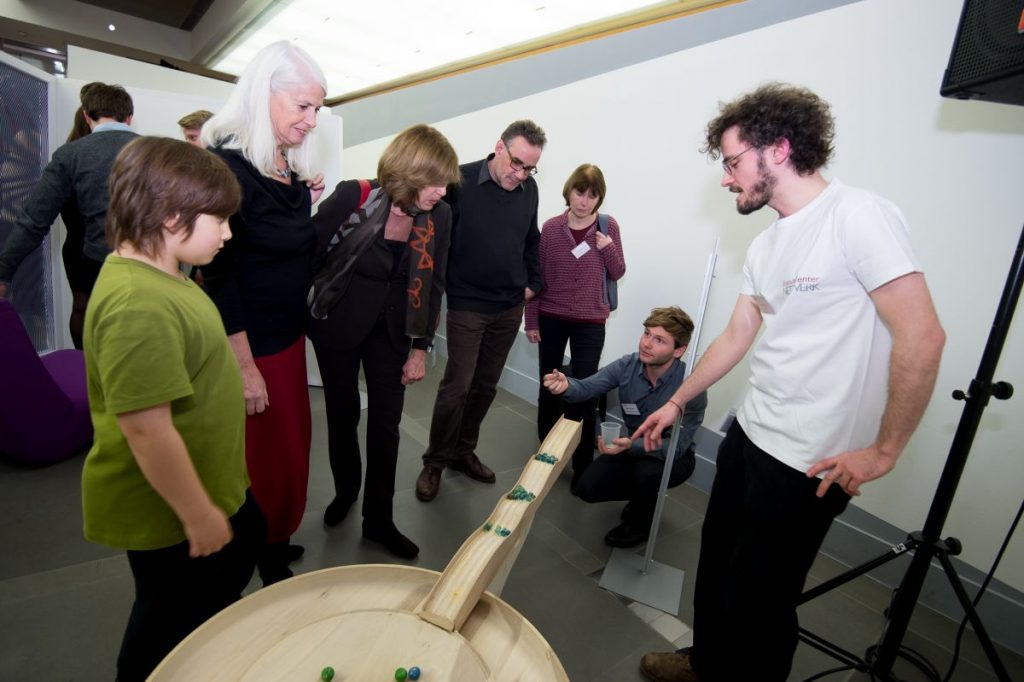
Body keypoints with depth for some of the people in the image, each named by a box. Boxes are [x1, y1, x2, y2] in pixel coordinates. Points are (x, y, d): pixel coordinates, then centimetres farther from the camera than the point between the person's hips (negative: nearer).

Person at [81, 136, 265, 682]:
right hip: (167, 511, -10)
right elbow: (148, 431, -31)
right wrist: (198, 514, -21)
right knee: (173, 617, 16)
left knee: (243, 548, 29)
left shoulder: (155, 273, 1)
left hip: (208, 483, 10)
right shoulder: (138, 304, -32)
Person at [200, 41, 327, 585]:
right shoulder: (227, 166, -18)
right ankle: (261, 558, 35)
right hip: (251, 345, -8)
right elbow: (219, 275, -20)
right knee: (266, 456, 9)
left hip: (290, 334, 8)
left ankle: (277, 540, 43)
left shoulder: (291, 167, 6)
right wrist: (245, 366, -19)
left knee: (293, 444, 19)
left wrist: (306, 205, 2)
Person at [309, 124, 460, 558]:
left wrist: (420, 348, -1)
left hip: (390, 330, 2)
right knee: (343, 416, 13)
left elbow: (432, 285, -1)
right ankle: (345, 491, 41)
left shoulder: (438, 216, -7)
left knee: (386, 423, 5)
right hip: (339, 325, -2)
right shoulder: (354, 197, -17)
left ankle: (378, 519, 23)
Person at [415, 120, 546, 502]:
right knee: (457, 386, -3)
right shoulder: (461, 181, -12)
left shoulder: (529, 190, 4)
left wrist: (533, 283, 9)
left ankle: (463, 451, 30)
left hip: (510, 308, 5)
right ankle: (435, 461, 17)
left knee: (485, 386, 12)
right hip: (467, 305, -5)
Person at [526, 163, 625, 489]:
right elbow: (537, 276, 1)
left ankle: (583, 464, 16)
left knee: (585, 393, 1)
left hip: (590, 323, -1)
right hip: (551, 319, 1)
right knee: (549, 389, 13)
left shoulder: (608, 226, -3)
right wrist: (531, 320, 1)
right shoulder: (551, 227, -4)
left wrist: (608, 248, -15)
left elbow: (617, 274, 4)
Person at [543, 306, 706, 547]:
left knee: (647, 471, -36)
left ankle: (640, 525, -2)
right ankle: (644, 495, 19)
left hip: (674, 457, -4)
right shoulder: (627, 365, -18)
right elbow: (587, 388, -24)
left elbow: (676, 446, -29)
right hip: (633, 446, 4)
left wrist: (631, 446, -46)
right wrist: (566, 385, -48)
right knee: (587, 488, -11)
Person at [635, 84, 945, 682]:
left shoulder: (857, 216, -15)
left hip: (809, 463, -8)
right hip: (748, 435, 8)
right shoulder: (767, 245, 10)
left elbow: (921, 336, -20)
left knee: (760, 595, 8)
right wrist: (676, 403, 19)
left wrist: (885, 449, -15)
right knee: (717, 567, 22)